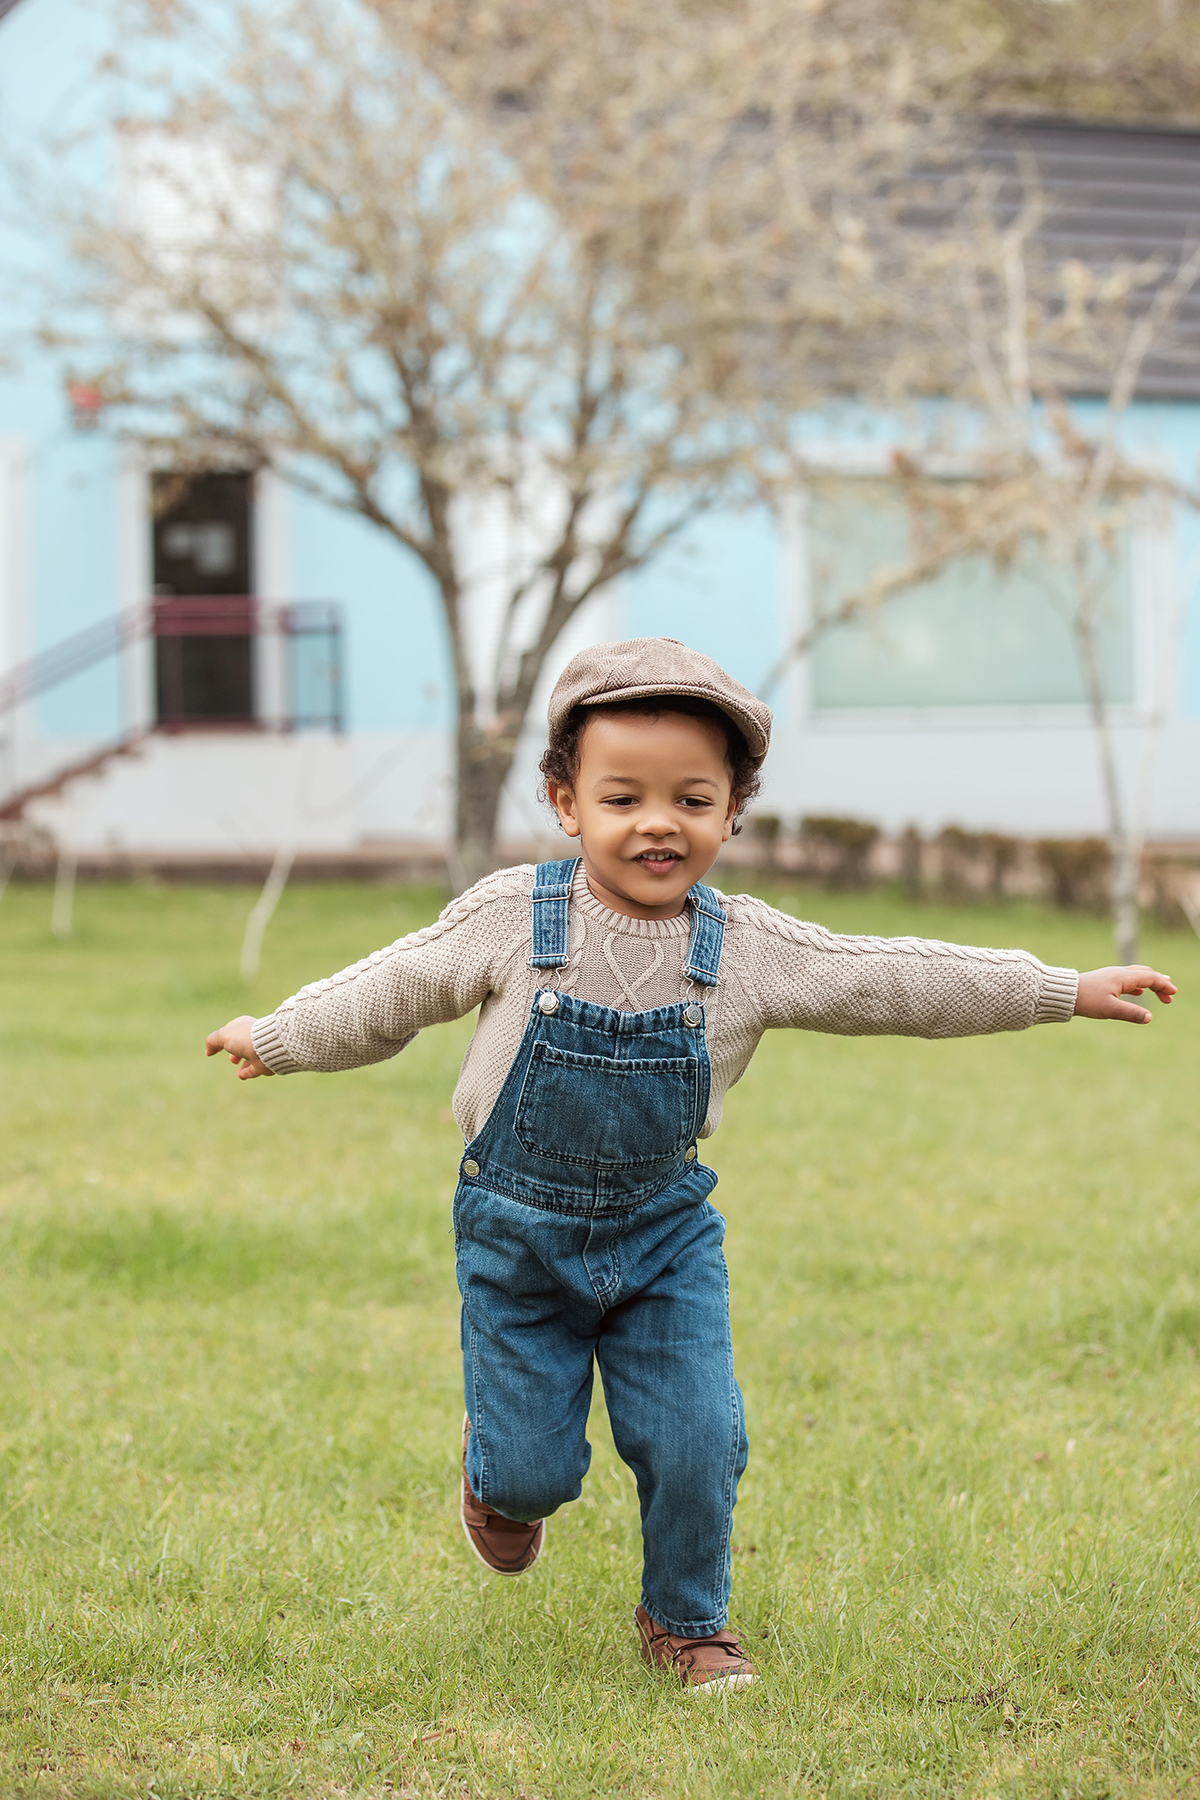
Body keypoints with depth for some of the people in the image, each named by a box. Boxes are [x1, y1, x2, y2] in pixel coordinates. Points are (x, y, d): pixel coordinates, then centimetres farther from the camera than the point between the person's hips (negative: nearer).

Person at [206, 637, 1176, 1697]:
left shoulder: (753, 948, -9)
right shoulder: (509, 920, -14)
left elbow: (898, 981, -2)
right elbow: (393, 992, 1)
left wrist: (1067, 992, -1)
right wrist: (279, 1040, 10)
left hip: (664, 1230, 2)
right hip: (522, 1230, -1)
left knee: (696, 1443, -6)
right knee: (535, 1467, 1)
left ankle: (685, 1619, 22)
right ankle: (499, 1475, 40)